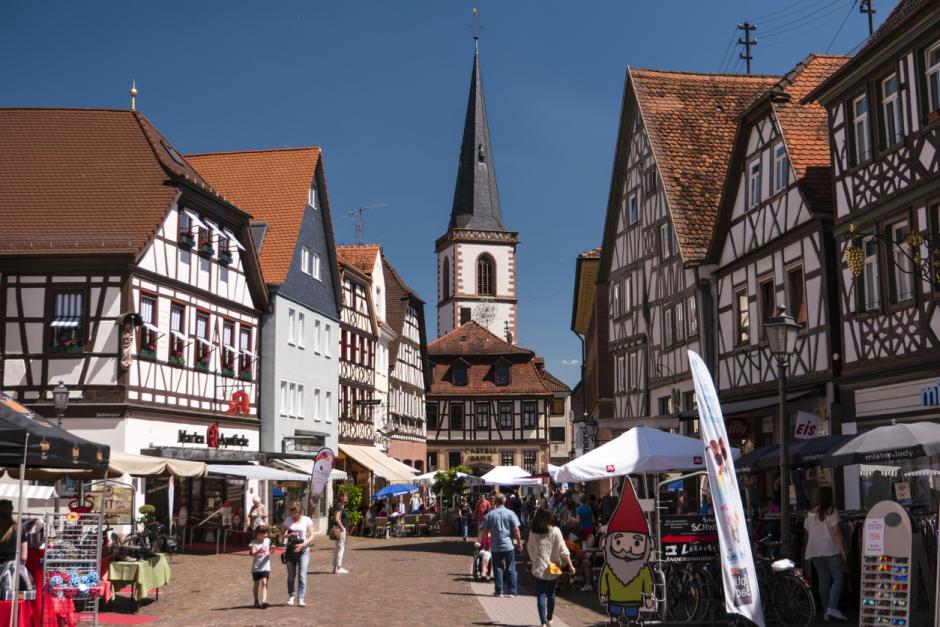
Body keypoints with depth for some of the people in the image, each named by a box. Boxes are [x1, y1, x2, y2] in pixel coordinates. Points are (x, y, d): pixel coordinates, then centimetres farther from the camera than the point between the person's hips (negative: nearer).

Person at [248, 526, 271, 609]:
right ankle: (256, 601, 29)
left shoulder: (268, 540, 4)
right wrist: (258, 551, -41)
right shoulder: (253, 543, -10)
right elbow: (253, 553, -27)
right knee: (257, 583, 12)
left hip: (265, 567, 1)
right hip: (256, 567, -1)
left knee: (264, 583, -12)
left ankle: (264, 601, -22)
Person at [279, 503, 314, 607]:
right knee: (291, 576, 8)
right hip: (291, 550, 2)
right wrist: (289, 535, -14)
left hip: (304, 550, -2)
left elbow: (311, 536, -2)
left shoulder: (307, 520, -1)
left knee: (302, 575, -10)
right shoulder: (288, 520, 5)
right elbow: (282, 534, 7)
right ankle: (291, 596, 26)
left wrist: (303, 544, -18)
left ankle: (300, 599, -8)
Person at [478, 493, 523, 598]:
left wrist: (485, 543, 11)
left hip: (496, 547, 1)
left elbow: (485, 531, 0)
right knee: (511, 568, 7)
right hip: (508, 545, -1)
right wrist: (519, 542, 2)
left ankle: (499, 591, 9)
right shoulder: (510, 513, -4)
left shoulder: (490, 515, -1)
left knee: (498, 568, 9)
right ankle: (511, 591, 5)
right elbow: (516, 529, -7)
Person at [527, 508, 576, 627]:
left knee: (541, 595, 2)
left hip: (539, 568, -1)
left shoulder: (533, 533, -5)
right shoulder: (555, 531, -8)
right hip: (553, 568, 1)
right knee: (551, 594, 17)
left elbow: (530, 550, 4)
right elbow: (563, 550, -8)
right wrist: (570, 565, -3)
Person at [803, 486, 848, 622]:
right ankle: (832, 608, -13)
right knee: (837, 578, 0)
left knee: (824, 580, 9)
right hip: (831, 549, -5)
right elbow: (836, 533, -13)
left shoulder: (810, 514, 8)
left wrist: (808, 551, 21)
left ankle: (827, 612, 11)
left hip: (815, 551, 5)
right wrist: (843, 551, -11)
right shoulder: (831, 512, -8)